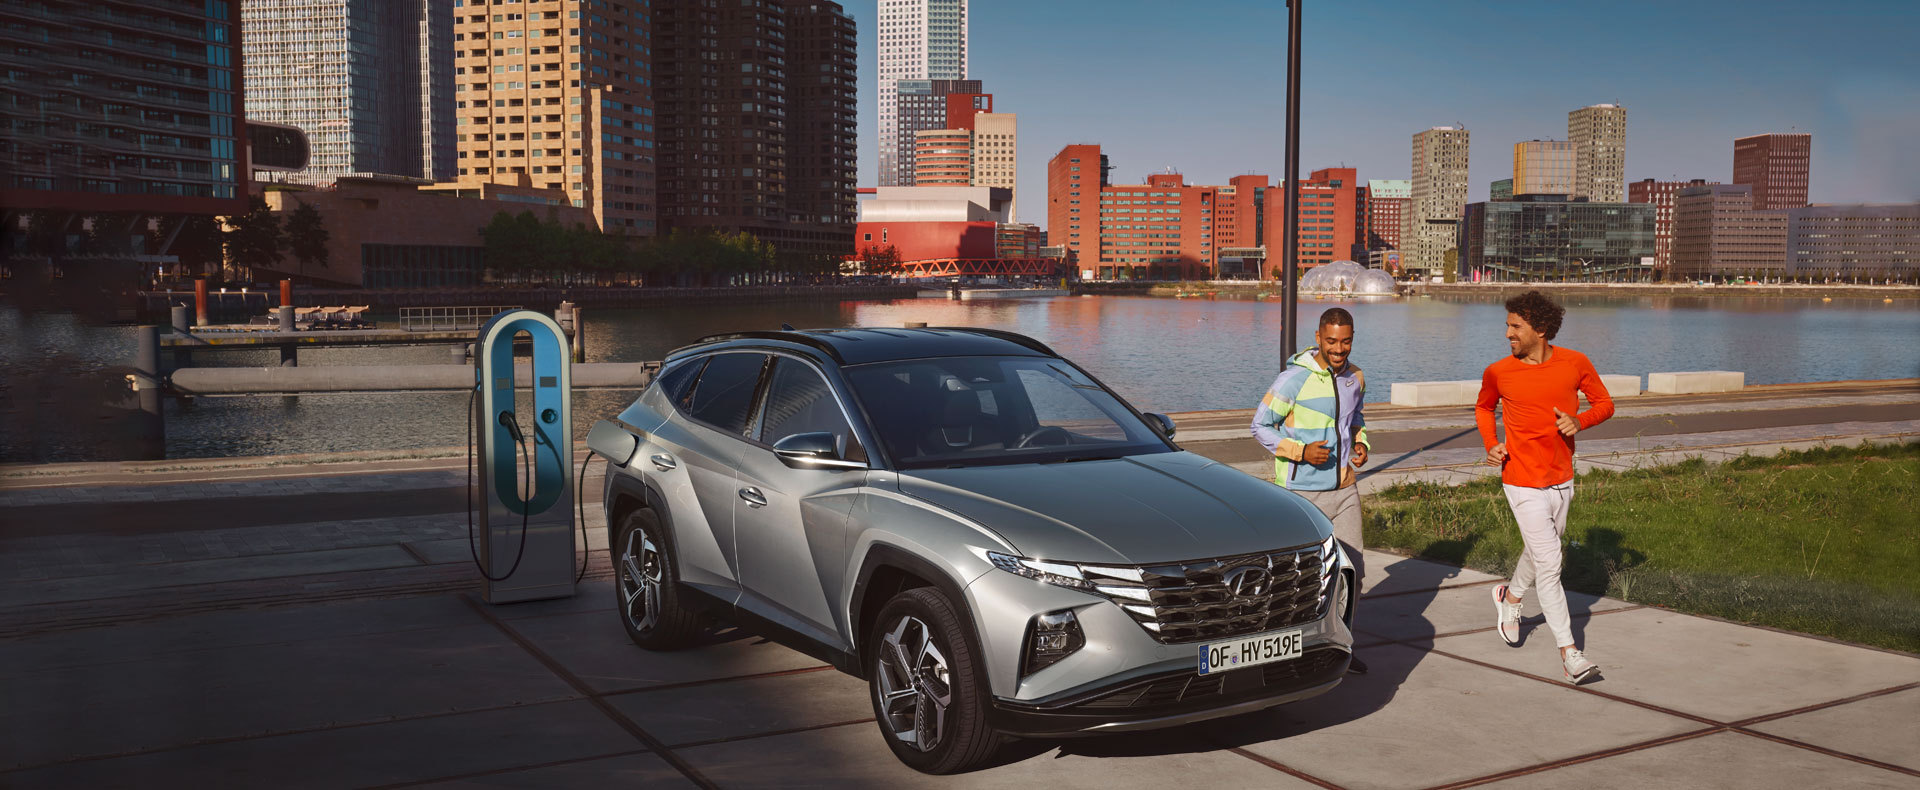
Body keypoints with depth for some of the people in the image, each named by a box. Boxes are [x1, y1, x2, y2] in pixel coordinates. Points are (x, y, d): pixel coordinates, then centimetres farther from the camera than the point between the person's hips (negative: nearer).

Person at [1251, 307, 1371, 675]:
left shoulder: (1355, 377, 6)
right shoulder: (1294, 379, -13)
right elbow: (1260, 426, -7)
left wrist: (1360, 443, 4)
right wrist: (1301, 451, -18)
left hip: (1345, 490, 6)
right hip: (1303, 493, -5)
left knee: (1352, 571, 6)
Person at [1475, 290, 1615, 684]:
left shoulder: (1575, 364, -6)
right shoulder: (1498, 373, -8)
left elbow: (1604, 404, 5)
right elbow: (1484, 407, 12)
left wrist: (1579, 421, -16)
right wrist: (1490, 443, -6)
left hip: (1562, 480, 4)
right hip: (1524, 482, -4)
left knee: (1542, 550, 23)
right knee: (1549, 563, -9)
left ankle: (1511, 597, 53)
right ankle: (1569, 653, -4)